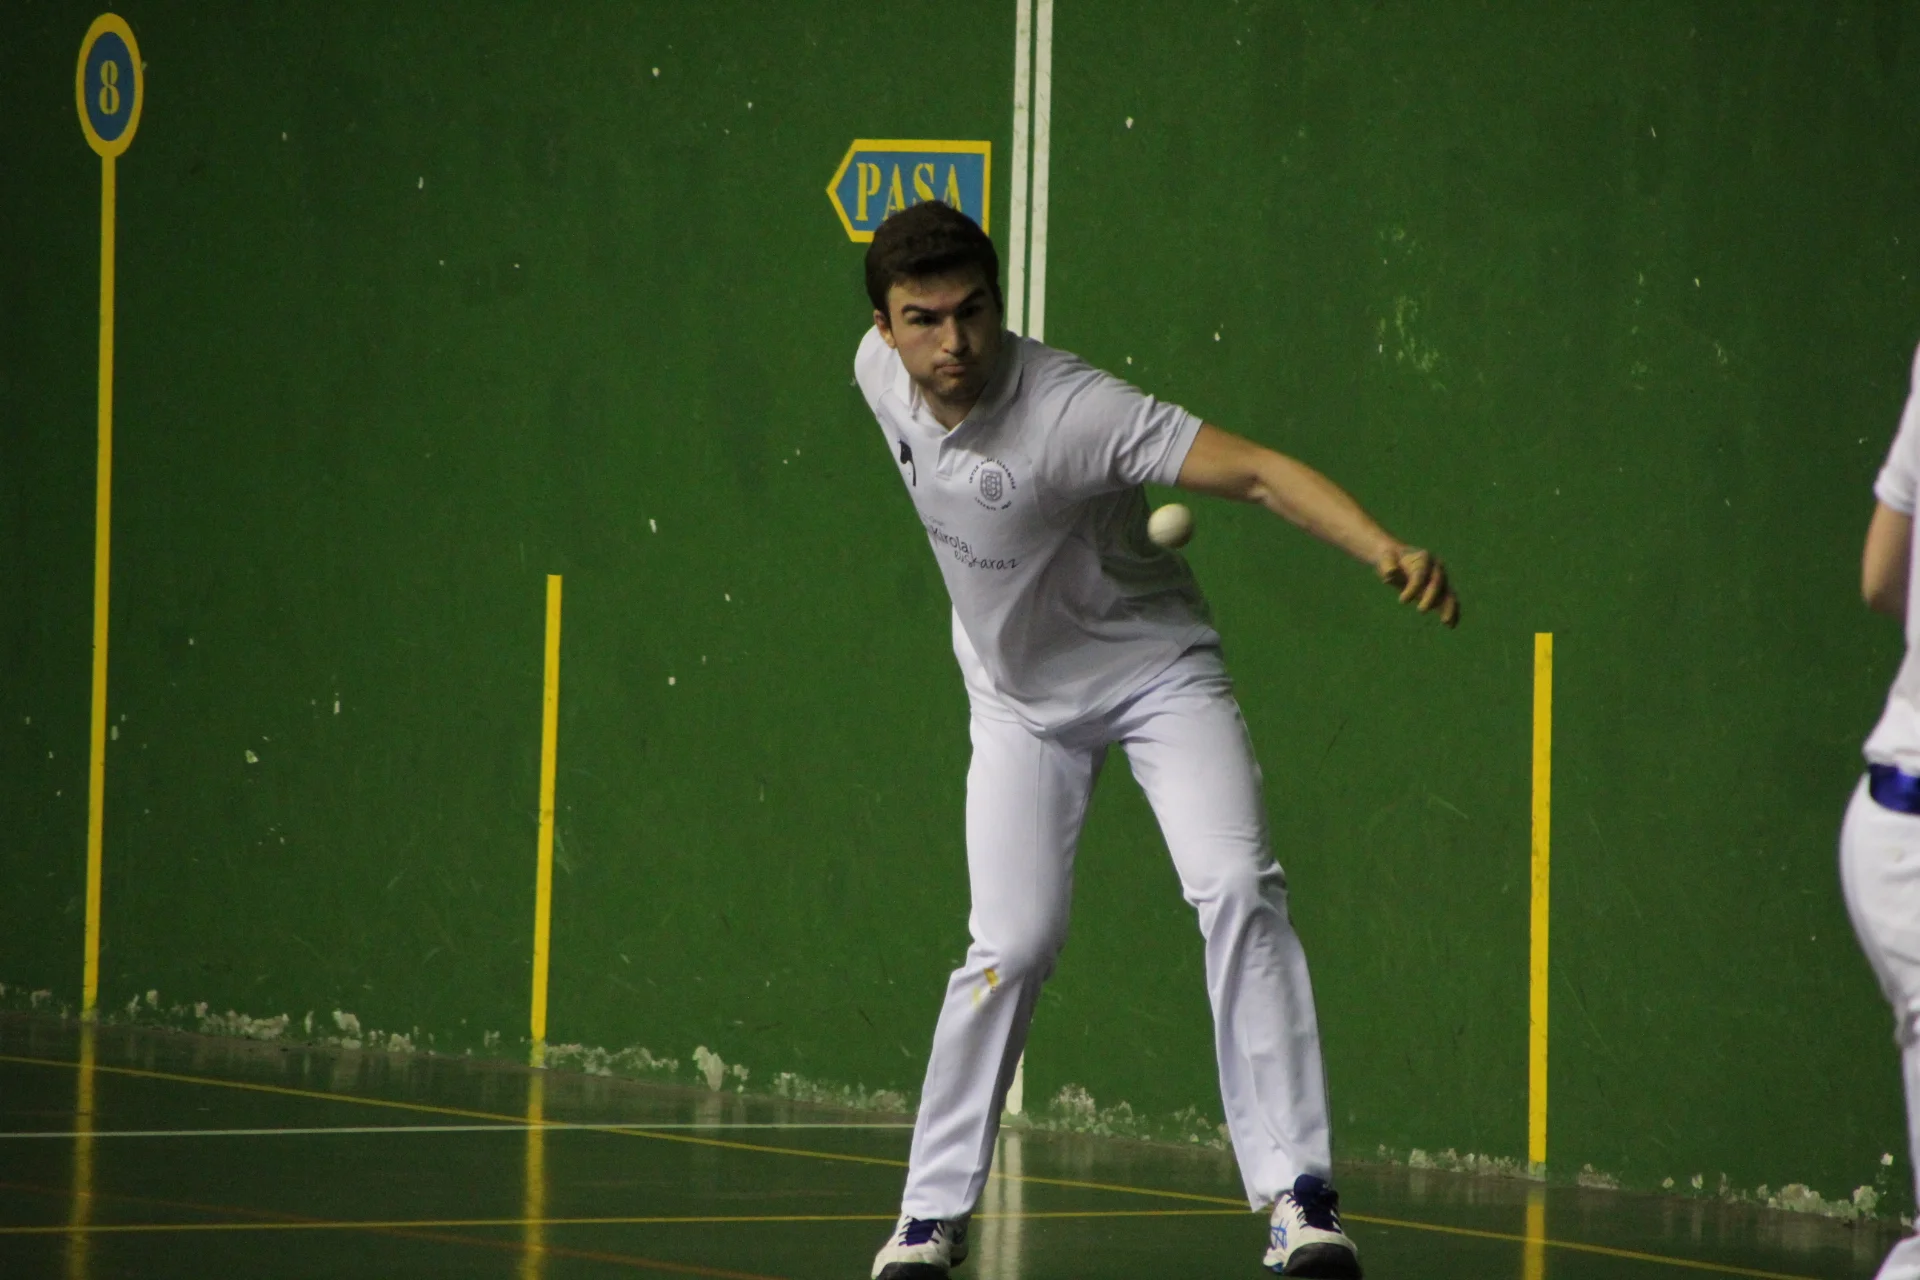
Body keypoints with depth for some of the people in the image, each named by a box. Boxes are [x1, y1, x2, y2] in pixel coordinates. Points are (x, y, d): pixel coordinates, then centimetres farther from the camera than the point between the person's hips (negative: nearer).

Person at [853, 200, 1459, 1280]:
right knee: (1015, 946, -7)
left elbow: (1258, 472, -41)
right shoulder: (879, 370, -14)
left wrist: (1387, 549, -57)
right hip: (1020, 696, 4)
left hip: (1155, 663, -4)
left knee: (1238, 889, -23)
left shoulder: (1073, 411, -33)